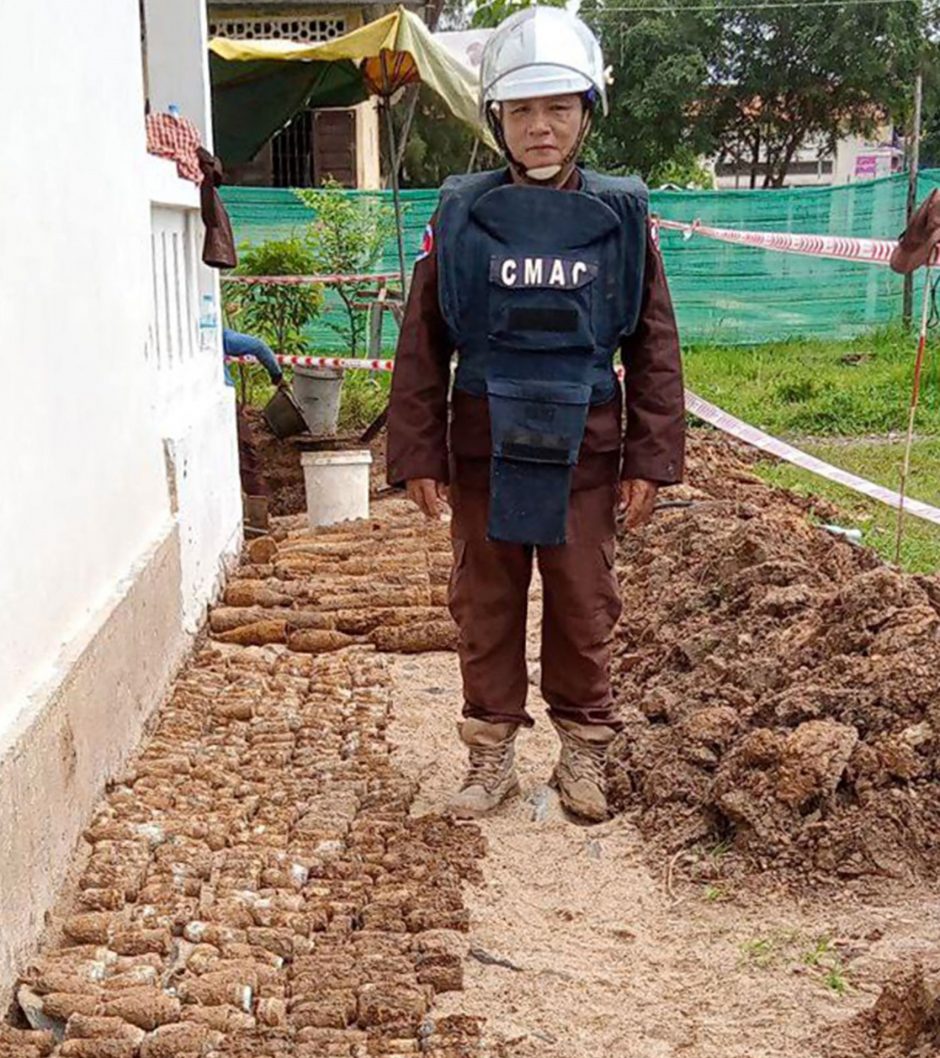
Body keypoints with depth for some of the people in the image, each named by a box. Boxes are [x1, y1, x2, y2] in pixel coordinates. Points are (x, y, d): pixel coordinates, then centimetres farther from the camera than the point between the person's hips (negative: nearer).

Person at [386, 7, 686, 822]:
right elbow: (423, 347, 1)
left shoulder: (621, 218, -1)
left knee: (585, 608, 9)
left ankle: (584, 750, 28)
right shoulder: (462, 218, -2)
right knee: (486, 607, 10)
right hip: (484, 448, 1)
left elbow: (654, 347, 2)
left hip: (584, 450, 0)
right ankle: (492, 755, 26)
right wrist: (418, 455, -1)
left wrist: (651, 458, -1)